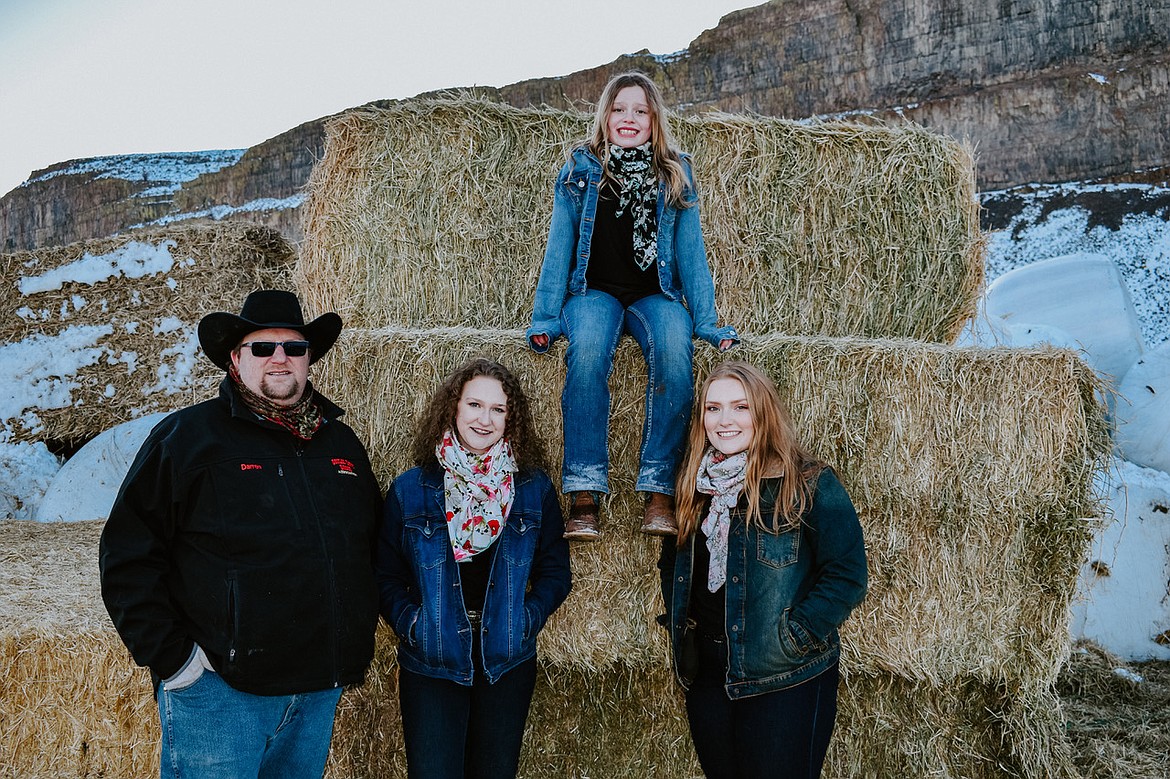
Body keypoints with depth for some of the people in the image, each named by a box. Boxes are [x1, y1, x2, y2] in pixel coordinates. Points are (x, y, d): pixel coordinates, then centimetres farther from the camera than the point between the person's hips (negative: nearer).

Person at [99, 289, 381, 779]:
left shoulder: (341, 443, 11)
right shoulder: (186, 436, -5)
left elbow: (370, 546, 21)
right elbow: (129, 556, -8)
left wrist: (358, 645, 15)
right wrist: (168, 655, -12)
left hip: (321, 690, 5)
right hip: (220, 689, -5)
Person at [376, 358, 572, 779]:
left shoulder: (534, 490, -1)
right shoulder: (410, 490, -4)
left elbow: (555, 570, 4)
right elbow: (386, 576, 1)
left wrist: (527, 617, -10)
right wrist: (410, 623, -13)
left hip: (507, 664, 2)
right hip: (429, 665, -1)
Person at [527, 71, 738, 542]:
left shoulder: (675, 174, 10)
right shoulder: (581, 169, 7)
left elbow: (691, 252, 8)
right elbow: (559, 246, 5)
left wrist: (706, 322, -1)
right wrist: (545, 318, -5)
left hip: (655, 295, 1)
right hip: (594, 291, -1)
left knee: (674, 349, -35)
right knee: (588, 348, -37)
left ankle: (659, 491, -33)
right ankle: (584, 494, -37)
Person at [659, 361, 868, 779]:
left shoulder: (810, 484, -11)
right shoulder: (694, 486, 5)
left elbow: (846, 576, -13)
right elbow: (672, 566, 18)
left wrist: (791, 639, -16)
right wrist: (679, 626, 6)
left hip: (786, 683, -5)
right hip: (705, 676, 5)